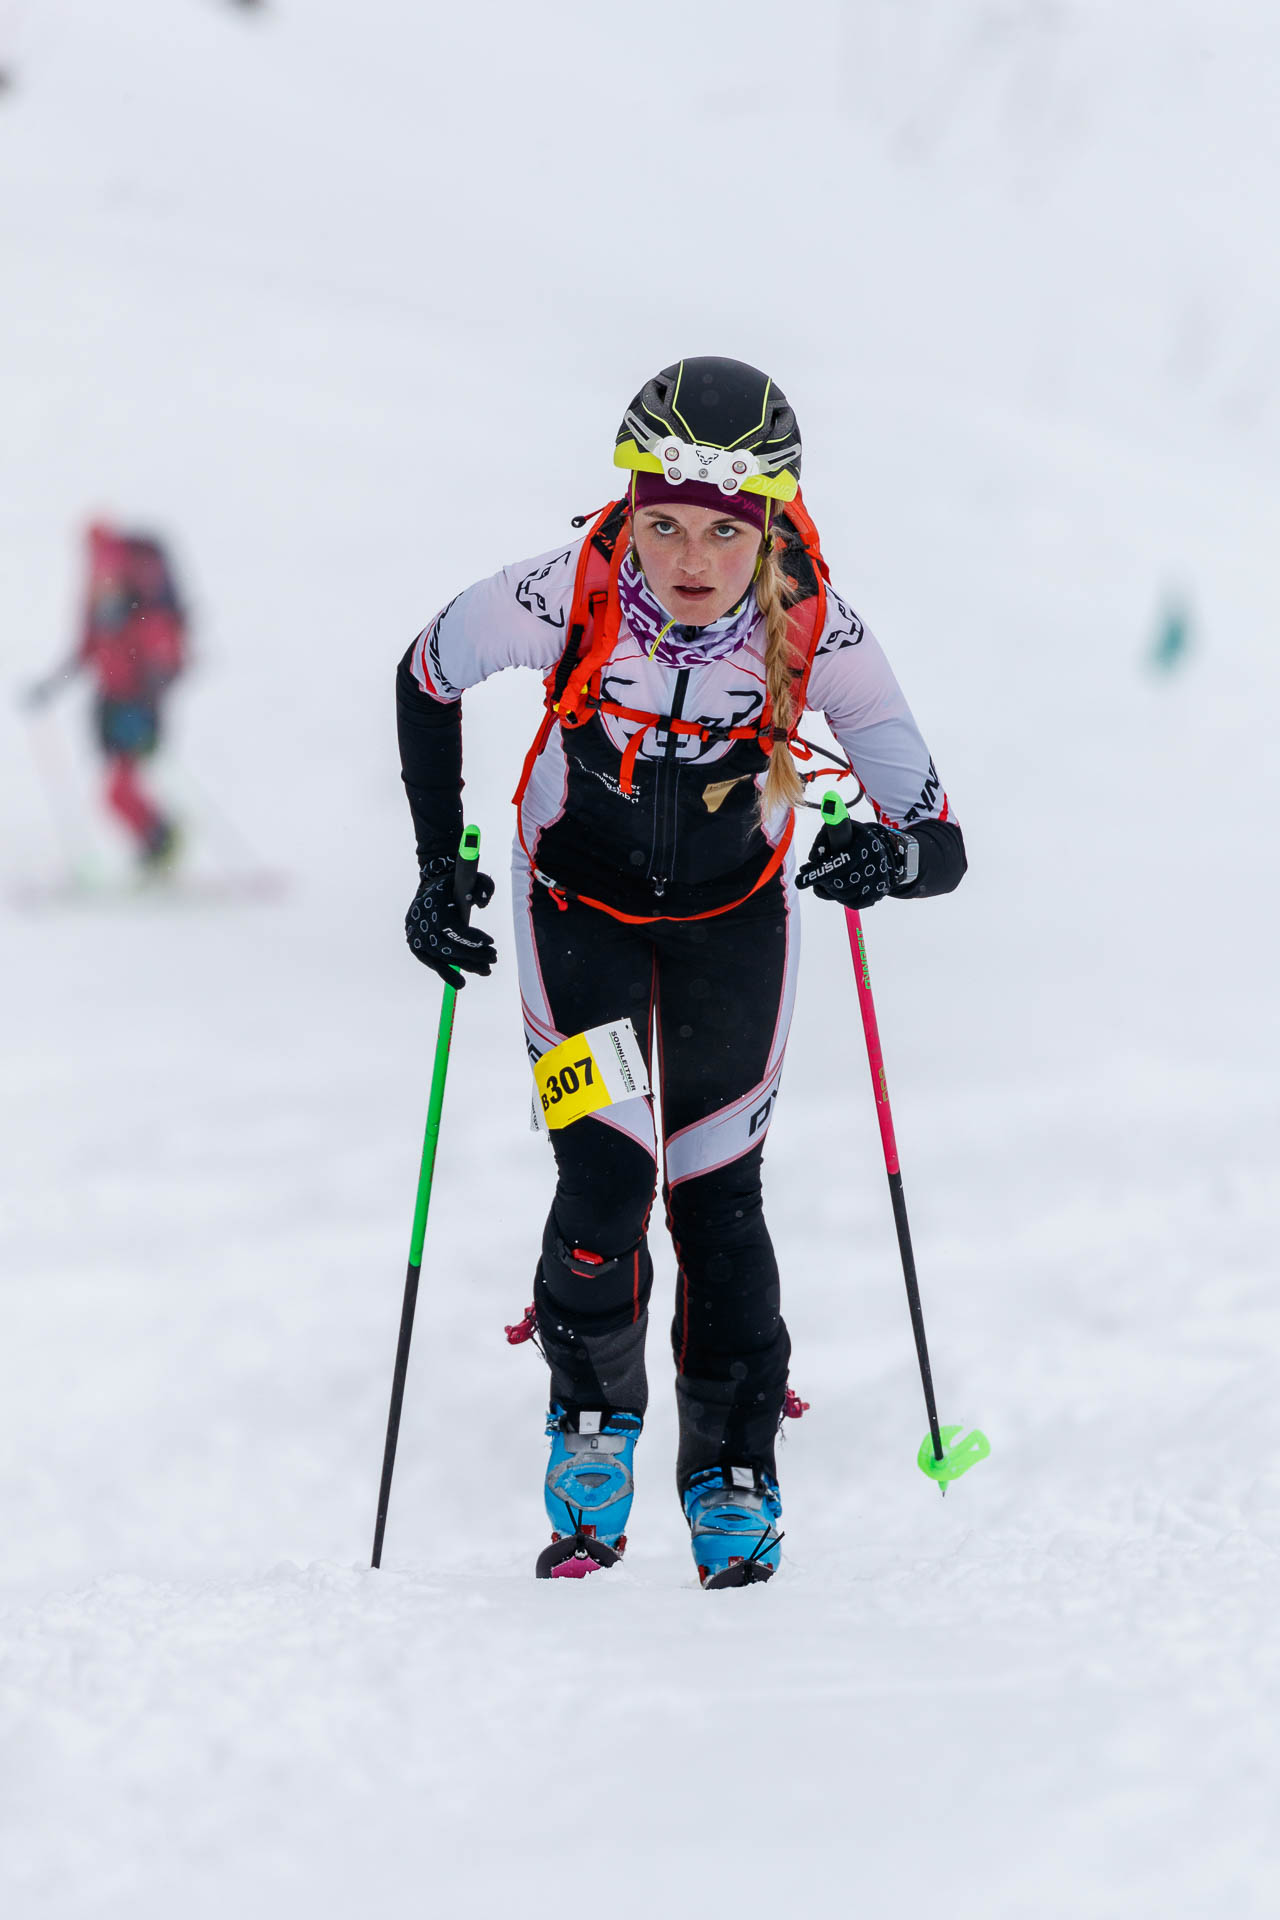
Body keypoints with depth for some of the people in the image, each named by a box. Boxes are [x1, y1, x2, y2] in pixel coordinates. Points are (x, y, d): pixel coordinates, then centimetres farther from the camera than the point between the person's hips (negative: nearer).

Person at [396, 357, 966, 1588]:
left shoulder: (816, 629, -30)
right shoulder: (568, 598, -31)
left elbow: (943, 848, -27)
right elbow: (425, 677, -8)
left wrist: (898, 854, -50)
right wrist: (438, 864, -10)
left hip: (735, 908, 1)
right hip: (580, 898, -1)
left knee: (715, 1195, 2)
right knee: (606, 1180, -12)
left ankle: (734, 1473, 21)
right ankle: (592, 1418, 16)